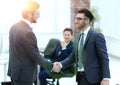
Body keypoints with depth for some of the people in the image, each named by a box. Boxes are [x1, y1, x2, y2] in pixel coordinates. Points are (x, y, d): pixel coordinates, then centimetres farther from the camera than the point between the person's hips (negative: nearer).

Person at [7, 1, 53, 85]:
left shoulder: (14, 27, 5)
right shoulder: (27, 32, -24)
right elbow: (35, 56, -18)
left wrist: (39, 55, 20)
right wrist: (52, 66, -8)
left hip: (14, 70, 9)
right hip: (23, 73, -9)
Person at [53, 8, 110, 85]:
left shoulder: (97, 36, -7)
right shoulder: (78, 37, 15)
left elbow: (104, 58, -12)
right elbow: (73, 57, 15)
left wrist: (106, 78, -19)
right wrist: (61, 64, -3)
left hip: (92, 77, -7)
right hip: (80, 77, 7)